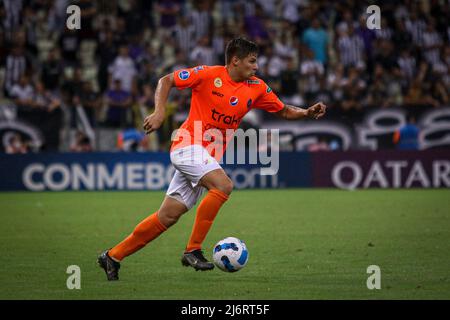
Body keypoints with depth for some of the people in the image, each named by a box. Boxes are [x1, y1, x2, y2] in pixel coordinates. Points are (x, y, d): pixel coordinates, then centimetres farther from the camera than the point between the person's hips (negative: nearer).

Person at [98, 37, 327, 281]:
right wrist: (159, 112, -18)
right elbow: (166, 81, -4)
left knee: (168, 216, 4)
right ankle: (193, 250, -20)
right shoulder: (208, 75, -10)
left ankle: (113, 256, 14)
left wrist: (307, 113, -5)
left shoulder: (256, 88, 6)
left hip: (209, 156, 7)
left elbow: (283, 111, 14)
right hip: (189, 145, -7)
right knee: (223, 185, -28)